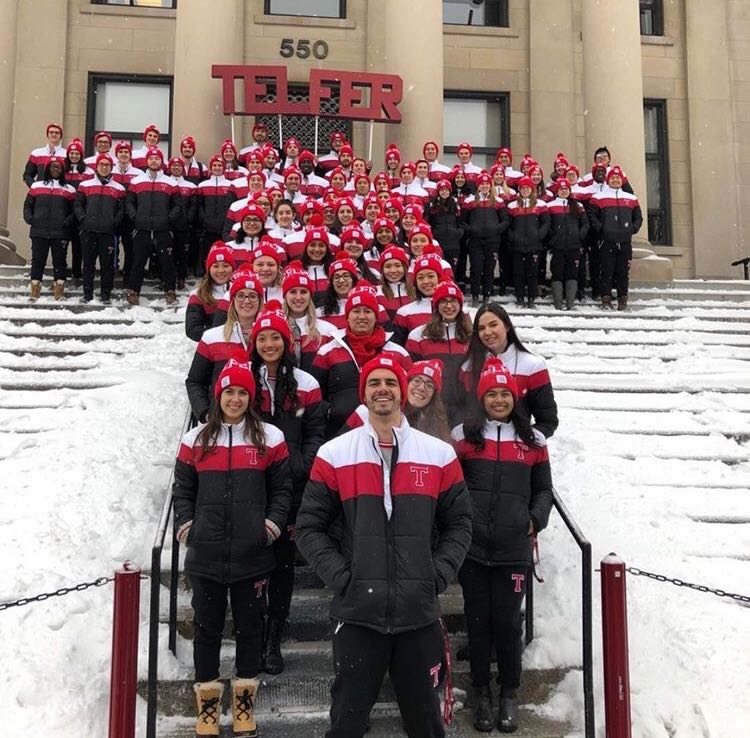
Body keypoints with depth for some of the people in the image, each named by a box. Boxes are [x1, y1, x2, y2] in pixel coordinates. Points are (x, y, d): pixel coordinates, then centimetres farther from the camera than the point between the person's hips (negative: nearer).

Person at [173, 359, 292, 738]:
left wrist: (274, 522, -7)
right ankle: (208, 702, 24)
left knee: (249, 626, 10)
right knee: (207, 627, 9)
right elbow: (182, 489, 11)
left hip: (252, 554, -1)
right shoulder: (195, 439, 7)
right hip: (205, 555, 1)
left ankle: (245, 700, 26)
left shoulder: (270, 437, 3)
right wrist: (185, 522, -2)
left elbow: (282, 488, 6)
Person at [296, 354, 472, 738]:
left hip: (420, 611, 1)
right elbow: (309, 527, 2)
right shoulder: (334, 454, 1)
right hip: (357, 610, -1)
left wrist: (439, 576, -2)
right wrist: (340, 577, -7)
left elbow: (459, 523, 9)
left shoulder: (440, 454, 4)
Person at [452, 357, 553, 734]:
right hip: (472, 547, 0)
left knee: (508, 623, 6)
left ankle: (509, 695, 26)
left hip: (514, 549, 1)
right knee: (478, 621, 9)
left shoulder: (533, 441, 9)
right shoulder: (462, 436, 3)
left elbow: (543, 489, 15)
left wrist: (536, 519, 0)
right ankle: (481, 693, 27)